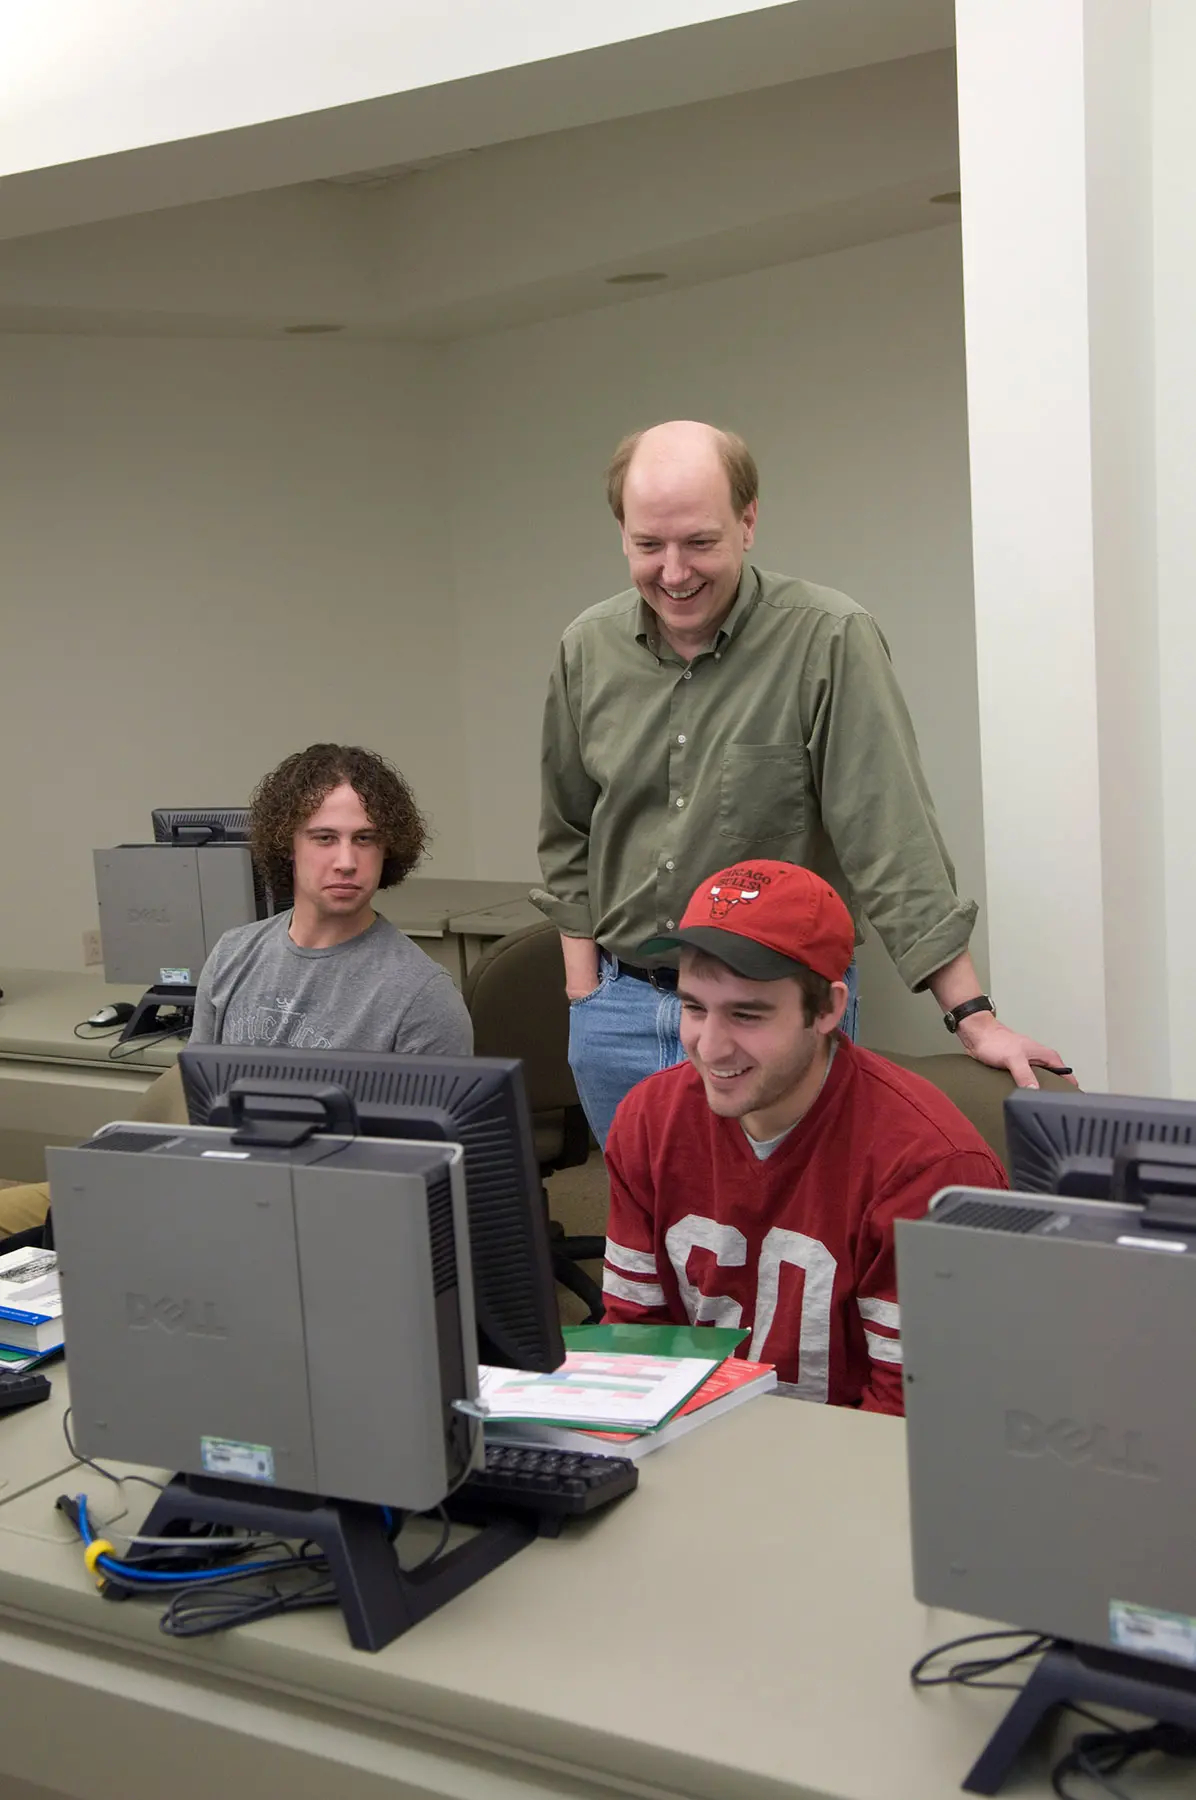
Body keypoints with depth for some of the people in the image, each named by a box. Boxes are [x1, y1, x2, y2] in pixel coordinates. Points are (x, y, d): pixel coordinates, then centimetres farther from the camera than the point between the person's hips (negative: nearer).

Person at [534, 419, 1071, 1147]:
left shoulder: (828, 641, -15)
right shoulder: (588, 649, 0)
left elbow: (893, 840, -17)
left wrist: (972, 1016, -20)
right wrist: (585, 986, 6)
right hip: (620, 1012, 5)